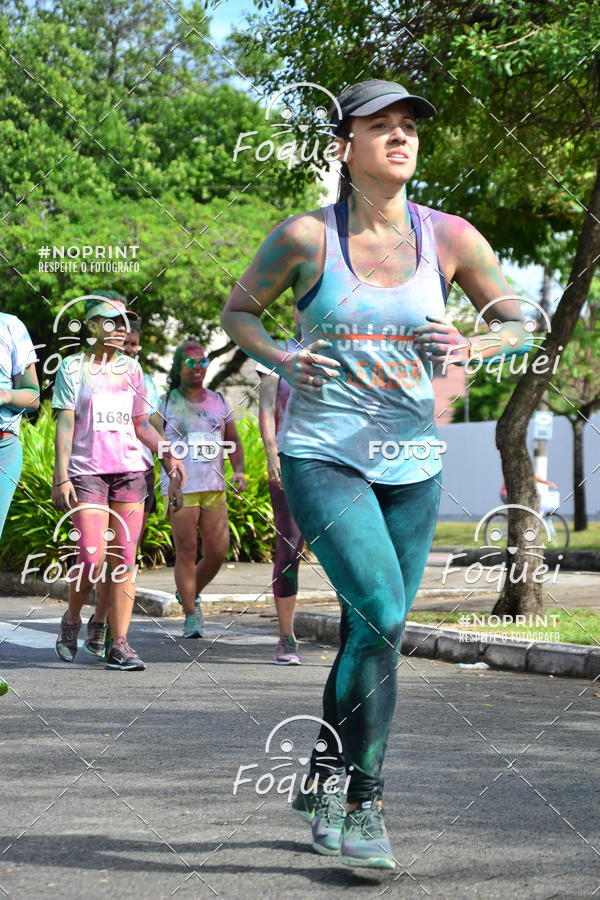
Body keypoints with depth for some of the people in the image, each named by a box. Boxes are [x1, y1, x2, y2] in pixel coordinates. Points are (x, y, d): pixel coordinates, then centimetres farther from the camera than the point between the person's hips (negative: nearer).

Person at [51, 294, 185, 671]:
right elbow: (65, 424, -1)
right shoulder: (74, 366, 4)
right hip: (87, 470, -4)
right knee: (92, 559, -12)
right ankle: (72, 620, 15)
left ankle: (119, 643, 1)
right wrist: (61, 476, -9)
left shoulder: (131, 368, 15)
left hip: (130, 469, 4)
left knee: (125, 559, -2)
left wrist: (167, 454, 5)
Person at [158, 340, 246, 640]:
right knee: (186, 552, -6)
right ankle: (191, 616, 1)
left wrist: (239, 470, 0)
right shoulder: (166, 402, 4)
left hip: (214, 488, 3)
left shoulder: (218, 402, 13)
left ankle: (190, 593, 27)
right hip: (180, 489, -3)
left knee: (217, 553, 0)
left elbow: (234, 441, 17)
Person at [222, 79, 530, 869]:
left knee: (371, 634, 11)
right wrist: (280, 360, -11)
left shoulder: (450, 238, 0)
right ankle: (363, 803, -5)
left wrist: (469, 348, -11)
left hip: (411, 465, 4)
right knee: (380, 616, -19)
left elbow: (518, 323, 10)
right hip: (321, 455, -4)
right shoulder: (305, 237, -6)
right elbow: (237, 311, 9)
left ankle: (324, 784, 31)